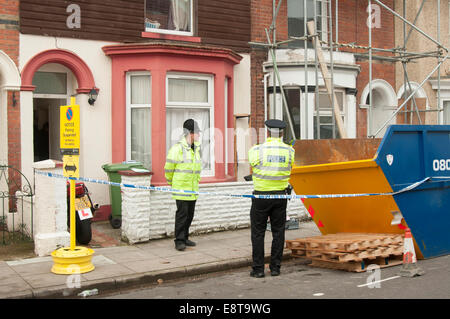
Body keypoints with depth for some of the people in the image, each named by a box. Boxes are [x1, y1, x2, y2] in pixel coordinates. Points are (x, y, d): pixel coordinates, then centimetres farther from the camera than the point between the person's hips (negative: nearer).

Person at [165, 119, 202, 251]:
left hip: (193, 189, 7)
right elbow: (168, 168, -5)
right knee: (182, 213, -7)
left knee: (190, 214, 12)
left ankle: (185, 238, 23)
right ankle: (179, 241, -1)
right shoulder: (177, 148, -12)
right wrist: (172, 183, 7)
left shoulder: (197, 148, 11)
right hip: (181, 188, -7)